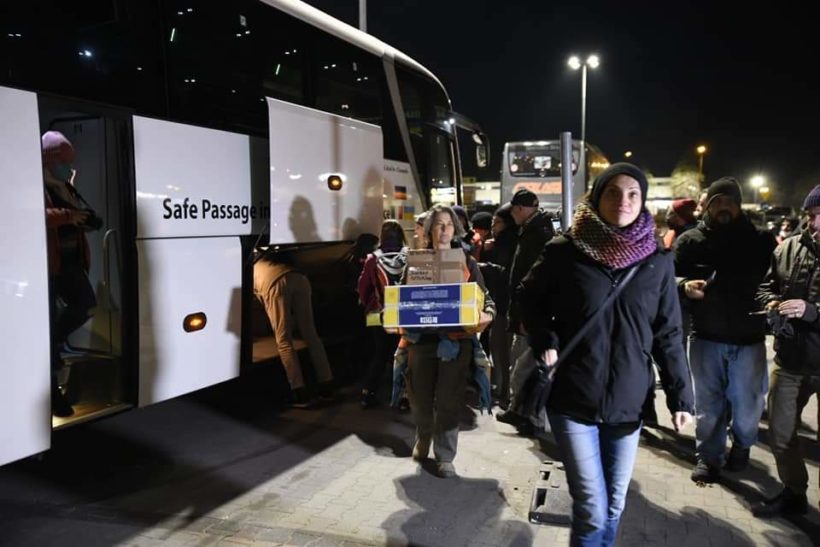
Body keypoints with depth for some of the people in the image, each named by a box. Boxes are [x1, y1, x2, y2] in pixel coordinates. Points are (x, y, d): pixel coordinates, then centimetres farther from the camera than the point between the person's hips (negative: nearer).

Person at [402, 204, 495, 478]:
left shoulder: (467, 262, 5)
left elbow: (484, 297, 5)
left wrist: (487, 314, -16)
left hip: (455, 341, -1)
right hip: (421, 339, 1)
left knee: (448, 400, 1)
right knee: (419, 396, 11)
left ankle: (444, 456, 16)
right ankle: (423, 439, 40)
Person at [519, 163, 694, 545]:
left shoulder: (657, 261, 0)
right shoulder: (565, 251, -7)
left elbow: (668, 335, 4)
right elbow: (528, 297, 8)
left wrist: (681, 397, 3)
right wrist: (545, 341, -7)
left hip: (628, 403, 3)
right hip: (573, 400, -2)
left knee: (614, 506, 15)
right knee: (592, 510, 0)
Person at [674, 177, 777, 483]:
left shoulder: (760, 240, 4)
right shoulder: (690, 241, 2)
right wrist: (684, 285, -22)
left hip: (748, 338, 1)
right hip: (706, 337, 0)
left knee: (747, 403, 11)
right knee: (708, 403, 9)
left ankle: (742, 445, 40)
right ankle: (708, 456, 25)